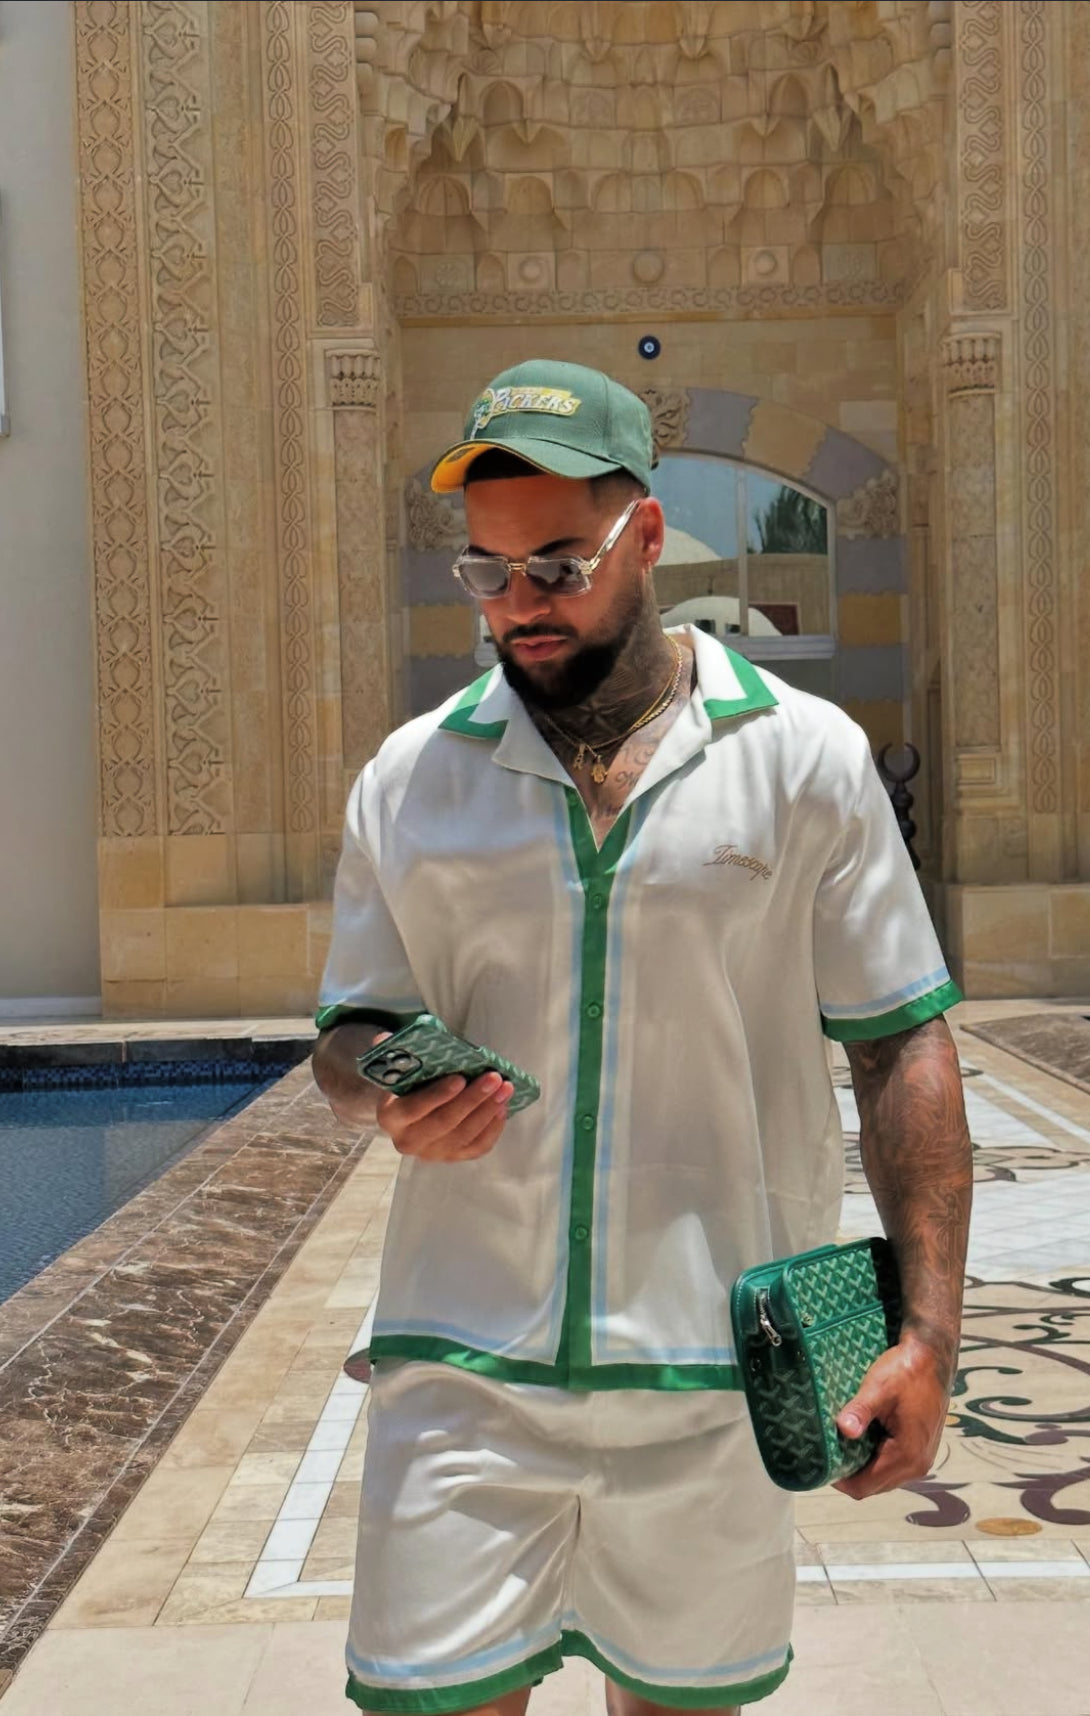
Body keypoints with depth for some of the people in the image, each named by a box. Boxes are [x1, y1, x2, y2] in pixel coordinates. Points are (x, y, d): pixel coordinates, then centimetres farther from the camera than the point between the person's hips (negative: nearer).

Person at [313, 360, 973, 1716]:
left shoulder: (807, 756, -1)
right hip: (464, 1355, 1)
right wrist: (390, 1097, -12)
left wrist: (928, 1327, -5)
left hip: (713, 1364, -1)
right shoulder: (410, 775, 5)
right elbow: (349, 1032, 11)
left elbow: (900, 1046, 0)